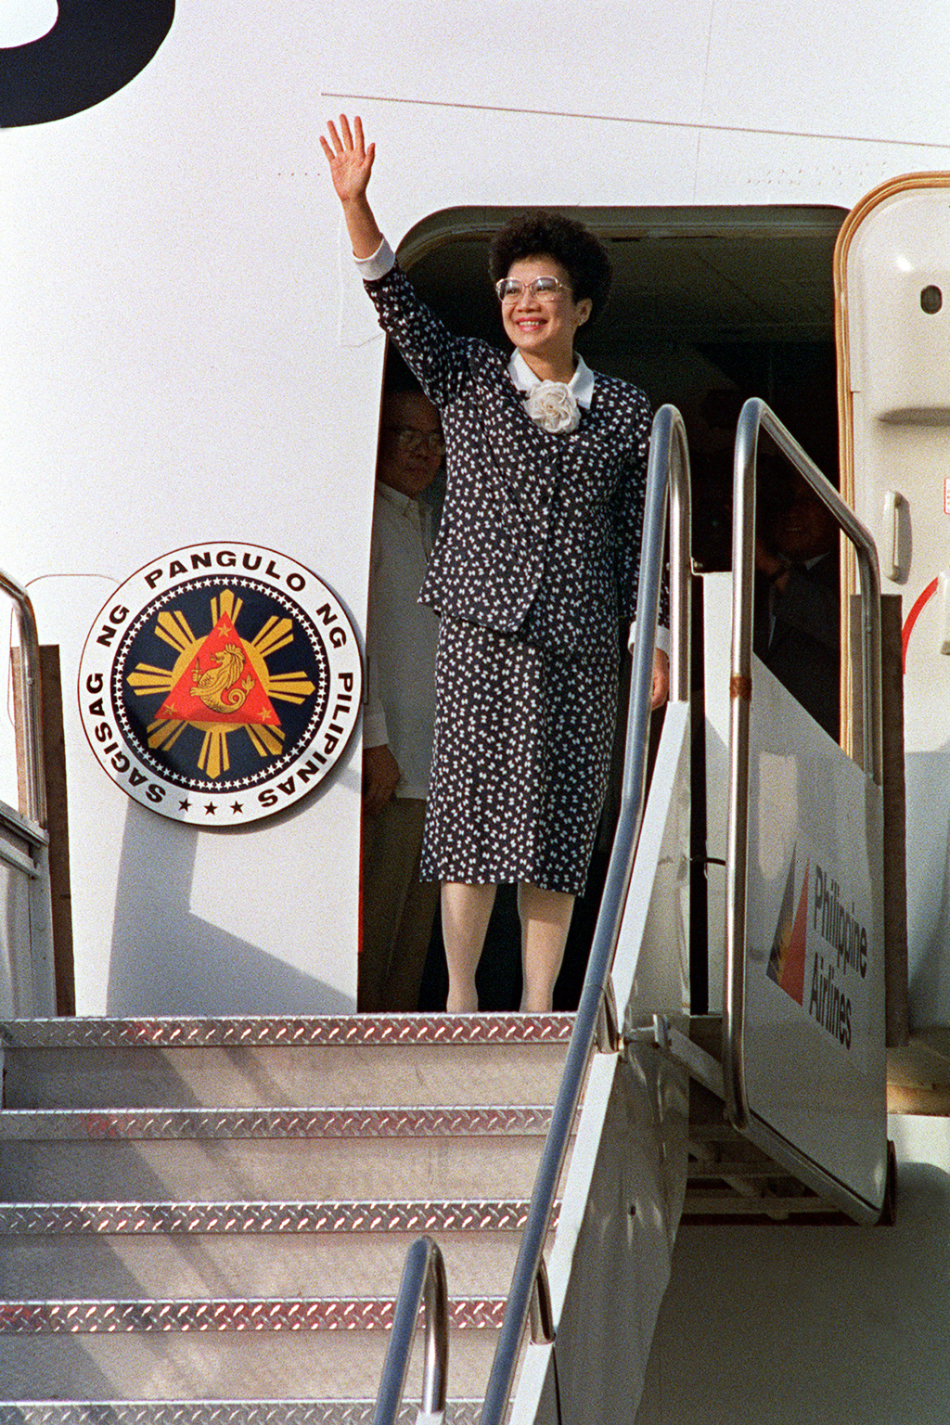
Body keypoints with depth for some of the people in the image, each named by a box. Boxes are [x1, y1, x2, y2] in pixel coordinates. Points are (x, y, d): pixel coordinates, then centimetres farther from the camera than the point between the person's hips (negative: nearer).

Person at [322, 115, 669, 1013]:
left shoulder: (623, 413, 9)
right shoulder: (467, 382, 7)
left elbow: (636, 533, 11)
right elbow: (397, 306, -6)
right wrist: (355, 204, -20)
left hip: (578, 644, 1)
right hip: (482, 631, -1)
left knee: (558, 820, 2)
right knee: (472, 804, -4)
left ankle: (538, 1007, 7)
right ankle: (461, 997, 3)